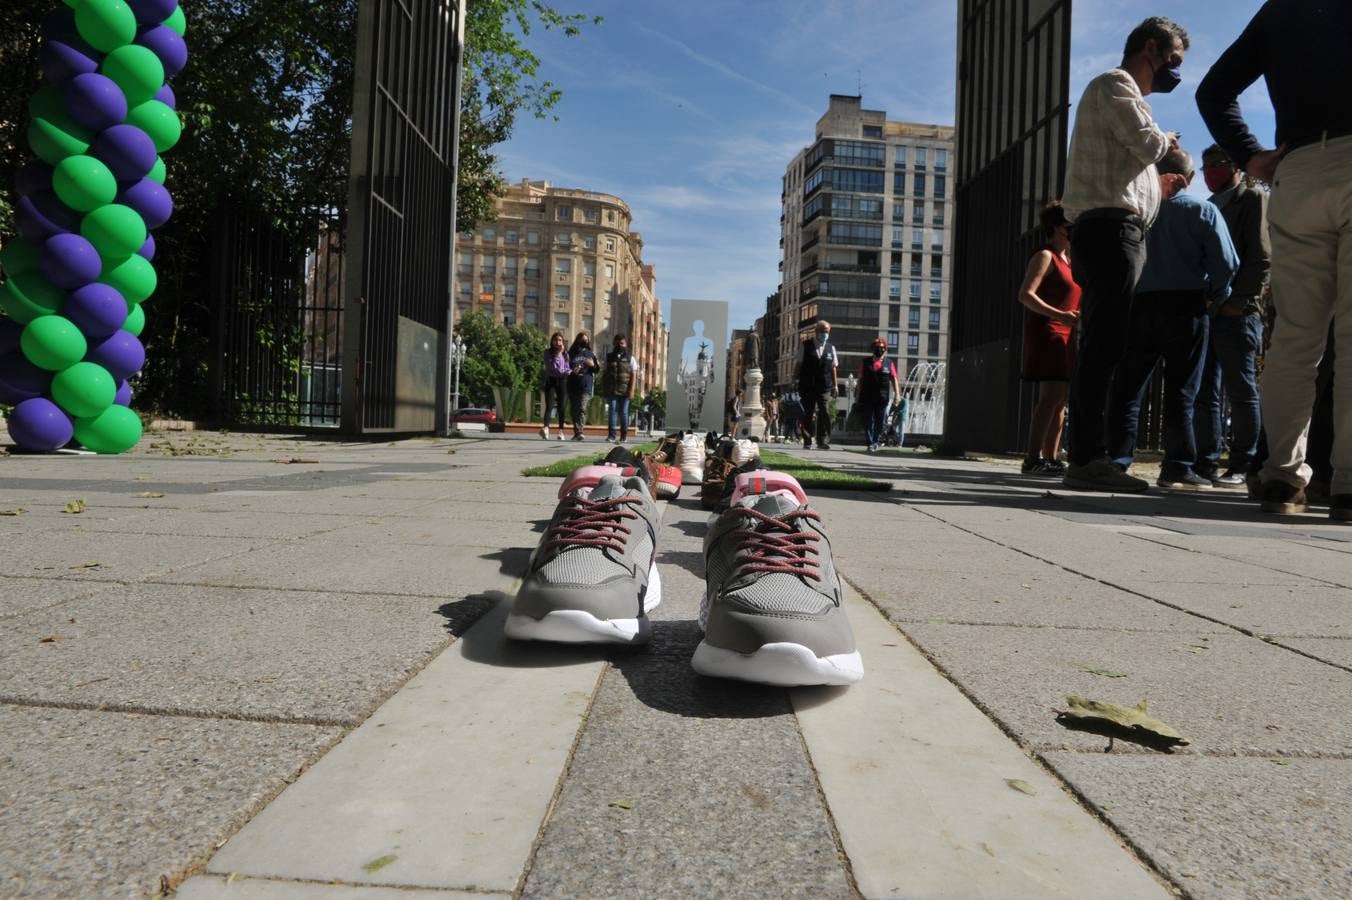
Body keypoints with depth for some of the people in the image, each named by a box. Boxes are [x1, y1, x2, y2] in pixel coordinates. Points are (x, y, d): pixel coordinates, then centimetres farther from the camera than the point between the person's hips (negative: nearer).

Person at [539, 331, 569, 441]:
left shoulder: (566, 352, 8)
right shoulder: (548, 353, 3)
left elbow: (570, 367, 7)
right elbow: (551, 367, -10)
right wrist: (558, 354, -10)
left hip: (562, 381, 2)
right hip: (551, 381, -2)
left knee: (561, 406, 2)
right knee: (549, 405, -15)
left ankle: (561, 430, 10)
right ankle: (546, 428, -30)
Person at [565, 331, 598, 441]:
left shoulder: (591, 354, 13)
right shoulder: (571, 353, 11)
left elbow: (598, 369, 15)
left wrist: (593, 365, -7)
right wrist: (571, 371, -8)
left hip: (585, 386, -1)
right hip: (572, 386, 2)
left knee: (582, 409, -14)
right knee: (574, 409, 4)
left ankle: (580, 431, -23)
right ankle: (576, 432, 12)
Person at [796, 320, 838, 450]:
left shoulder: (831, 348, 12)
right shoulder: (805, 346, 5)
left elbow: (833, 367, 13)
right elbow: (799, 365, 6)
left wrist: (835, 385, 8)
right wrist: (797, 382, 0)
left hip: (824, 387, 1)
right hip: (808, 387, -1)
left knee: (825, 413, -10)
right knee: (808, 414, 3)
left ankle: (823, 441, -6)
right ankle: (807, 442, 10)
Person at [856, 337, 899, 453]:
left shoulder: (889, 363, 7)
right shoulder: (865, 363, 8)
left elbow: (894, 380, 7)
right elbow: (860, 380, 11)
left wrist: (897, 395, -1)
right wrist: (857, 395, 9)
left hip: (882, 399, 0)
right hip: (867, 399, 0)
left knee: (881, 423, 5)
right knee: (868, 422, -1)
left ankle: (875, 441, 23)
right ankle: (870, 444, 4)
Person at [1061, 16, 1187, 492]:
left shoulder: (1121, 92, 33)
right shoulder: (1115, 85, 2)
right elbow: (1147, 144, -11)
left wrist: (1158, 183, 22)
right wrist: (1166, 139, 10)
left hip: (1109, 230, 10)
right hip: (1110, 226, -10)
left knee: (1099, 347, 4)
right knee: (1104, 345, -17)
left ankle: (1085, 458, 3)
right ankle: (1087, 458, -21)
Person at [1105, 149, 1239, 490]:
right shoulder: (1202, 210, 3)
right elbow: (1225, 261, -5)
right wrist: (1214, 297, 9)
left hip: (1139, 306, 2)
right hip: (1185, 308, -1)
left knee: (1127, 391, 3)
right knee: (1180, 394, 1)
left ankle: (1116, 461, -1)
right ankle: (1178, 468, 1)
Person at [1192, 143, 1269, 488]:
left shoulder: (1253, 198, 6)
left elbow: (1261, 257, -5)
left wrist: (1240, 302, -14)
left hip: (1236, 311, -6)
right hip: (1204, 310, 6)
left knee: (1240, 391, -5)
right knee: (1203, 392, 3)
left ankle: (1242, 466, -2)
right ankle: (1205, 463, 6)